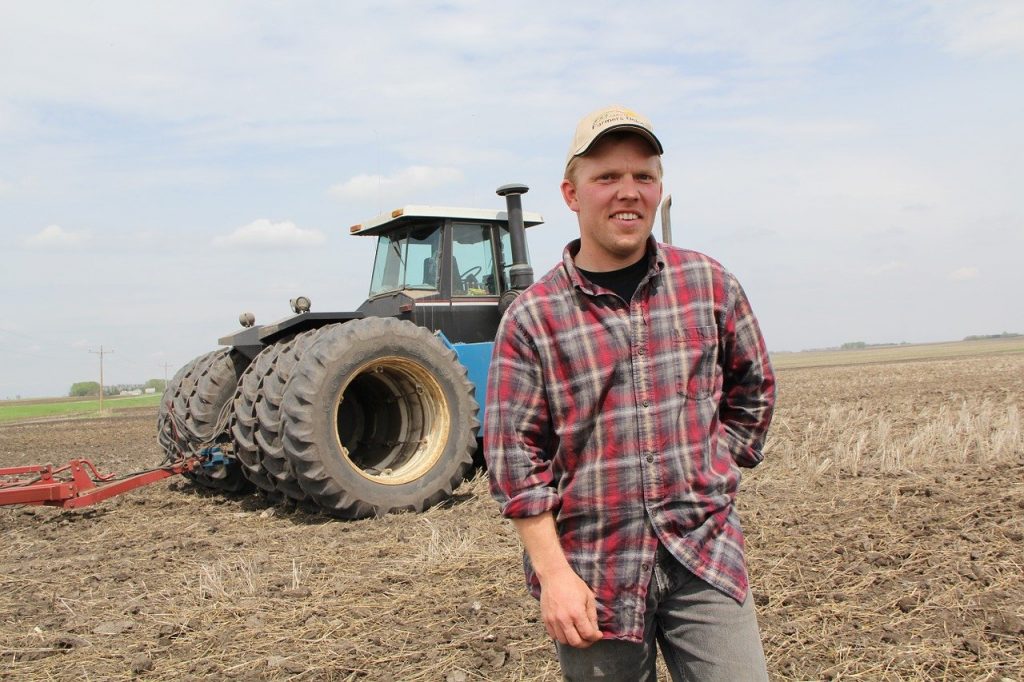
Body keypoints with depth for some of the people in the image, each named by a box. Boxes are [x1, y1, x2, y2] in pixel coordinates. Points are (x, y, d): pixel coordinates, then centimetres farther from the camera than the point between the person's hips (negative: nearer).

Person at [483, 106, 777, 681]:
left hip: (705, 553, 2)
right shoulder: (532, 318, -5)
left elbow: (753, 390, 16)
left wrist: (715, 473, 9)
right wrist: (553, 572, -10)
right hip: (595, 571, -1)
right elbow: (515, 455, -6)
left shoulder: (710, 284, 3)